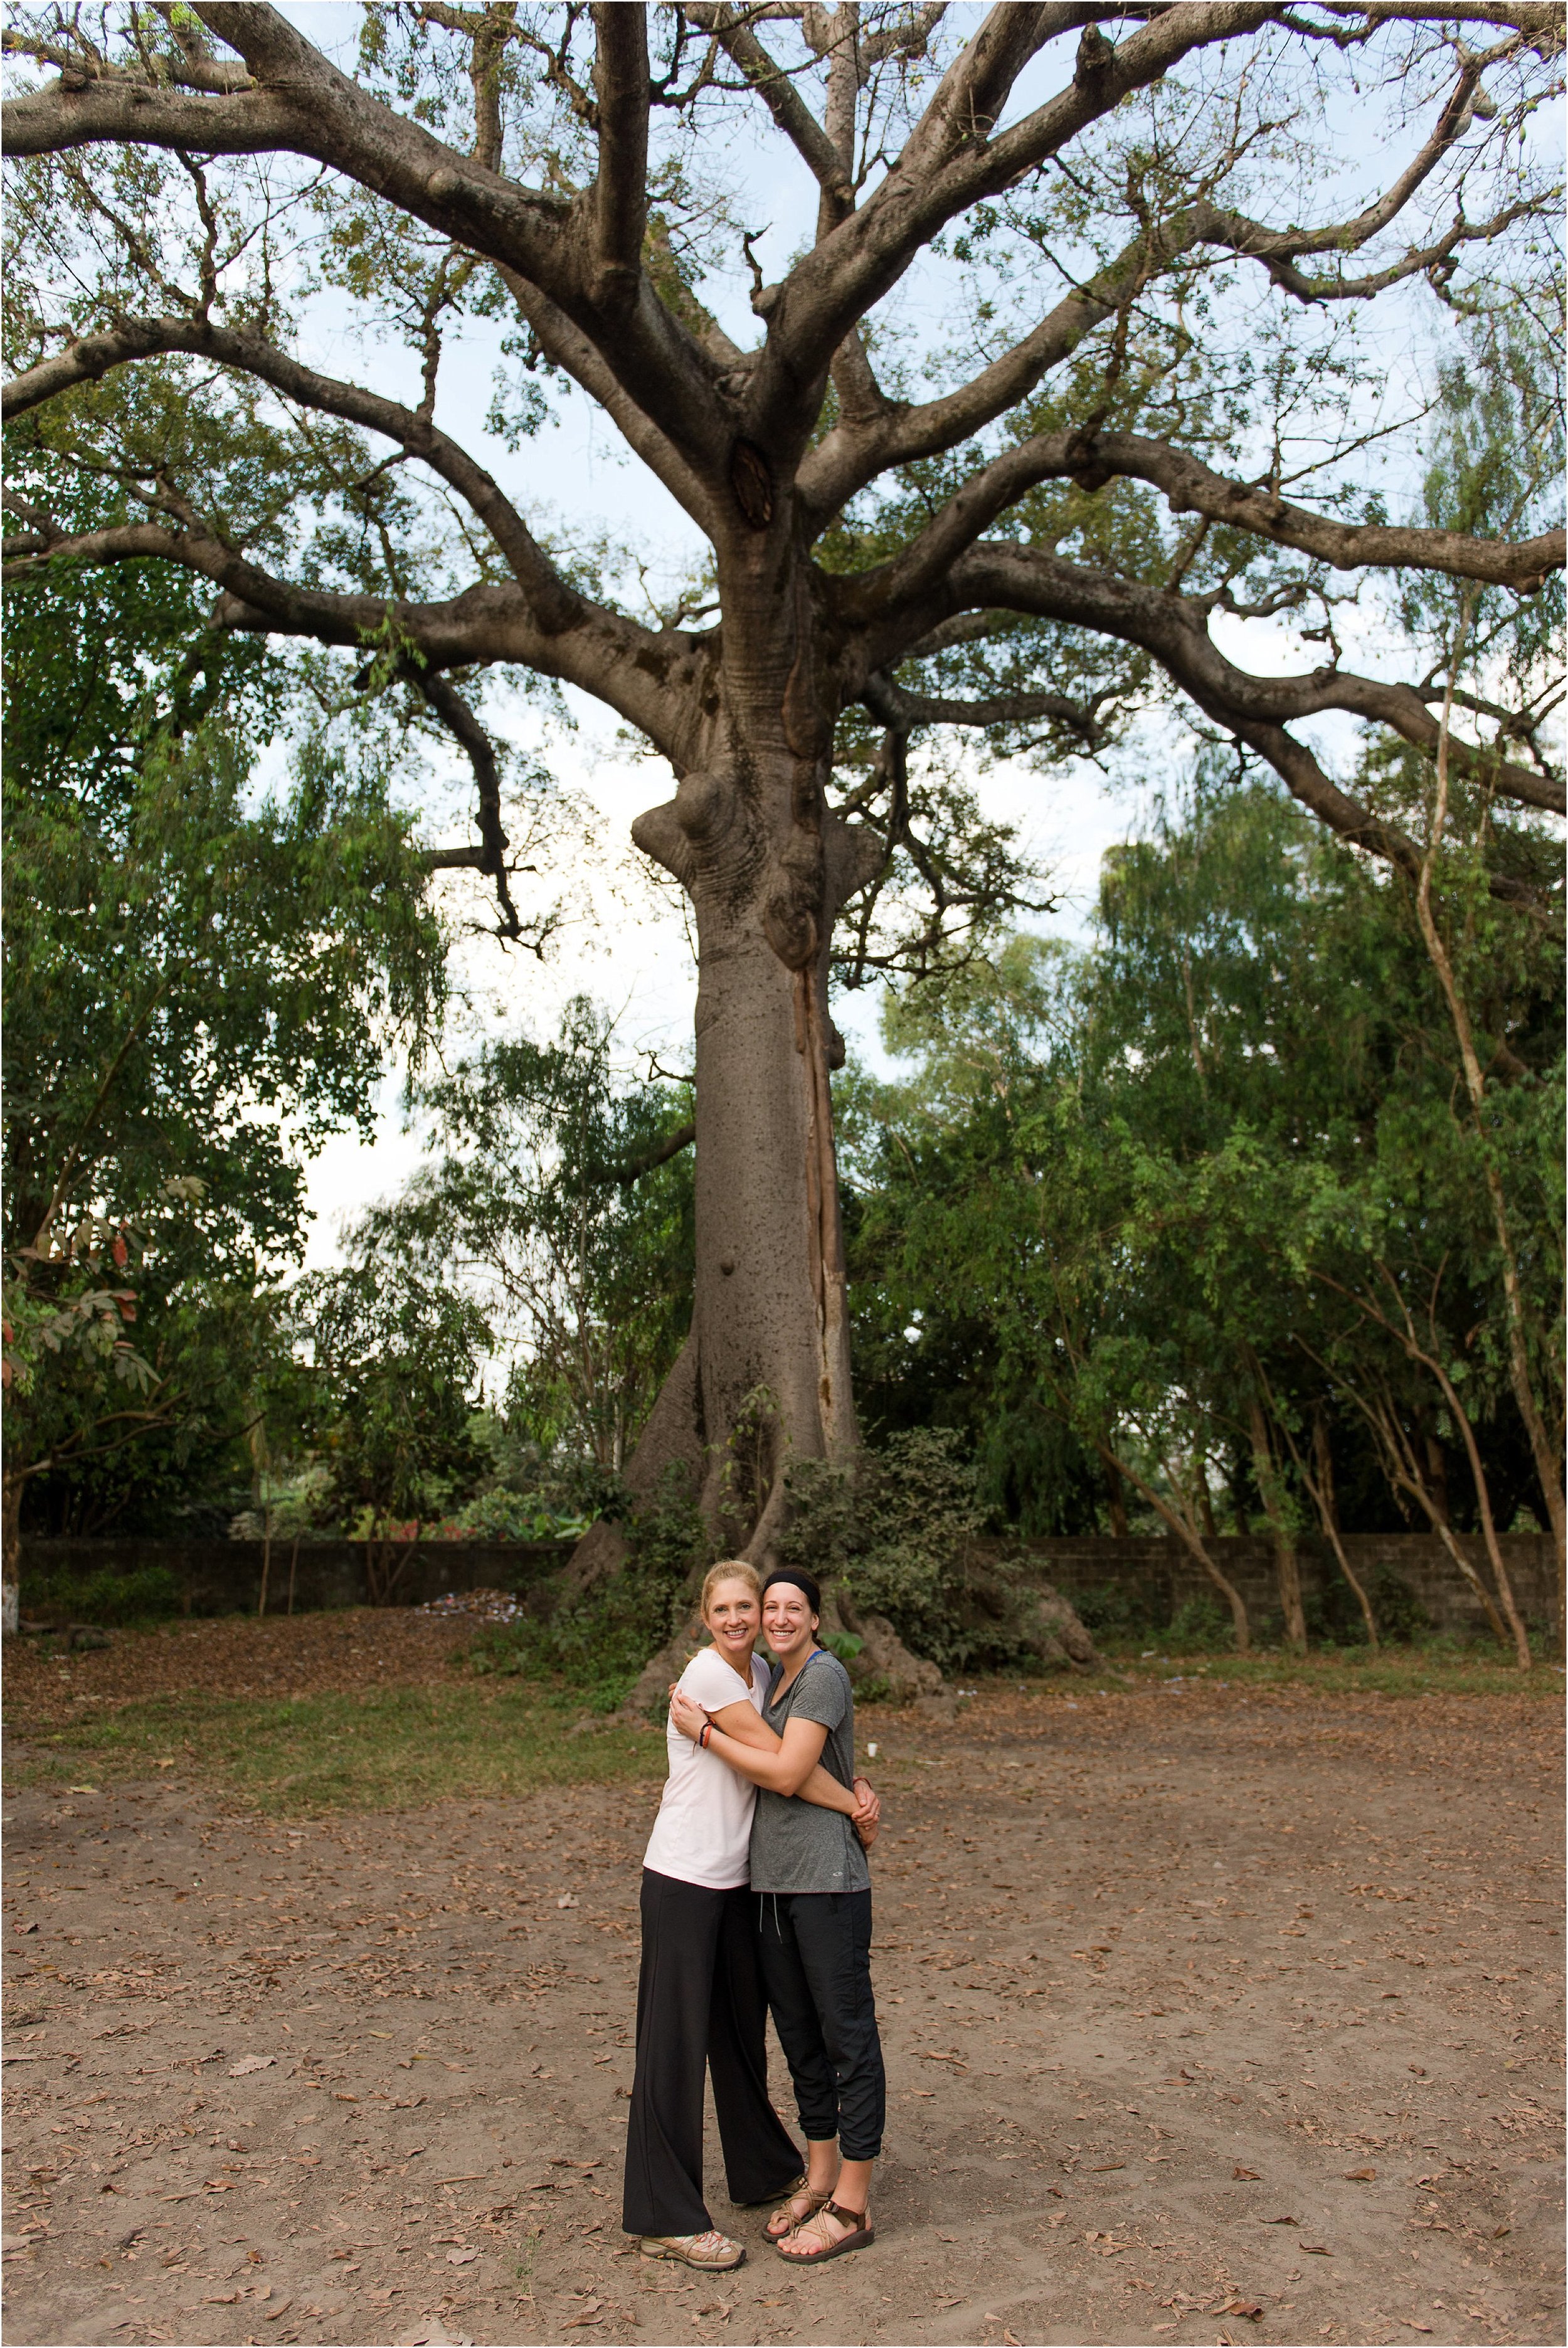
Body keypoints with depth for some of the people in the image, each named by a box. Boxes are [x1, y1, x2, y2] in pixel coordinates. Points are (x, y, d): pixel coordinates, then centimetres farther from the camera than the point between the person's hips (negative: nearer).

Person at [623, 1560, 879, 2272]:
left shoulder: (761, 1673, 7)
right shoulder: (708, 1675, -18)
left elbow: (806, 1755, 11)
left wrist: (855, 1787, -8)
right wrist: (853, 1808, -11)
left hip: (737, 1880, 8)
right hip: (683, 1881, -8)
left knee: (742, 2028, 21)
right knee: (677, 2041, 1)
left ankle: (763, 2171, 38)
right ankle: (663, 2217, 12)